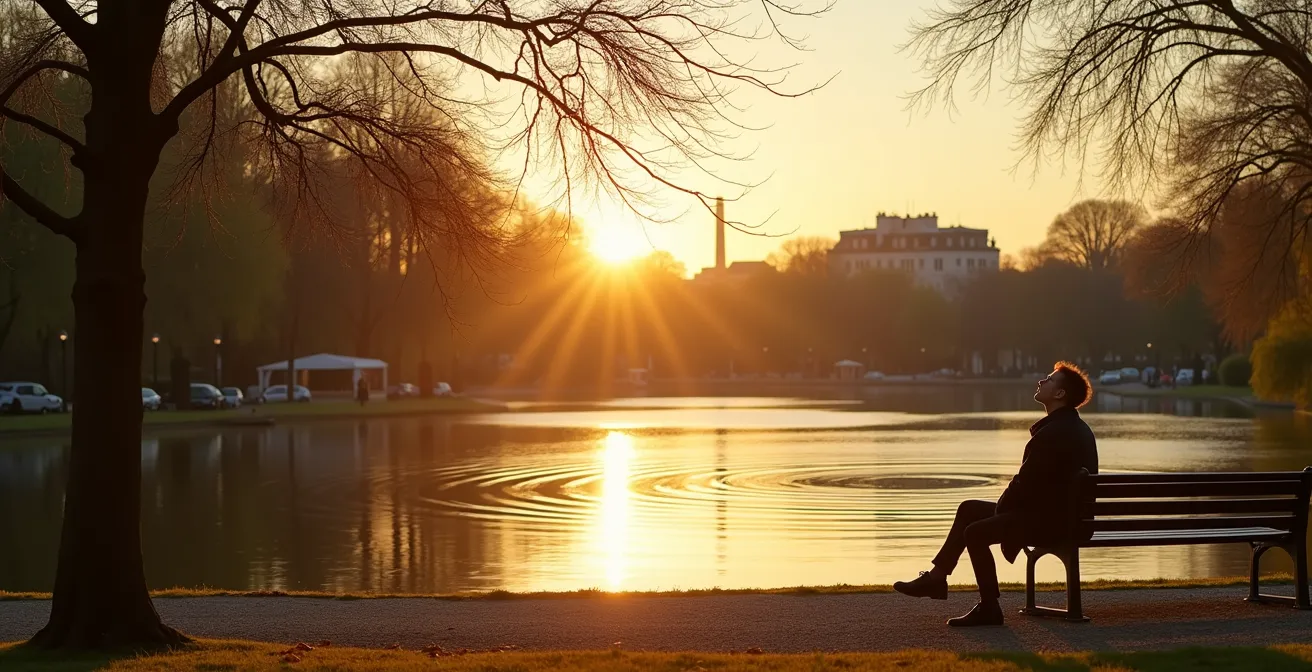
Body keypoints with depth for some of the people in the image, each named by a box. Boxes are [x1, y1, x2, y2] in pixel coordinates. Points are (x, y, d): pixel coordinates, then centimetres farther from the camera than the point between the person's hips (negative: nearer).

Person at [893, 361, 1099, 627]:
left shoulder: (1054, 433, -21)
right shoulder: (1077, 428, 14)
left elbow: (1025, 483, -20)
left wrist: (1001, 507, -2)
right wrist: (1004, 506, 9)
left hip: (1051, 520, -11)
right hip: (1058, 513, 11)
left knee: (975, 532, -17)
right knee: (969, 509, 14)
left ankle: (989, 608, -9)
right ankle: (936, 577, 17)